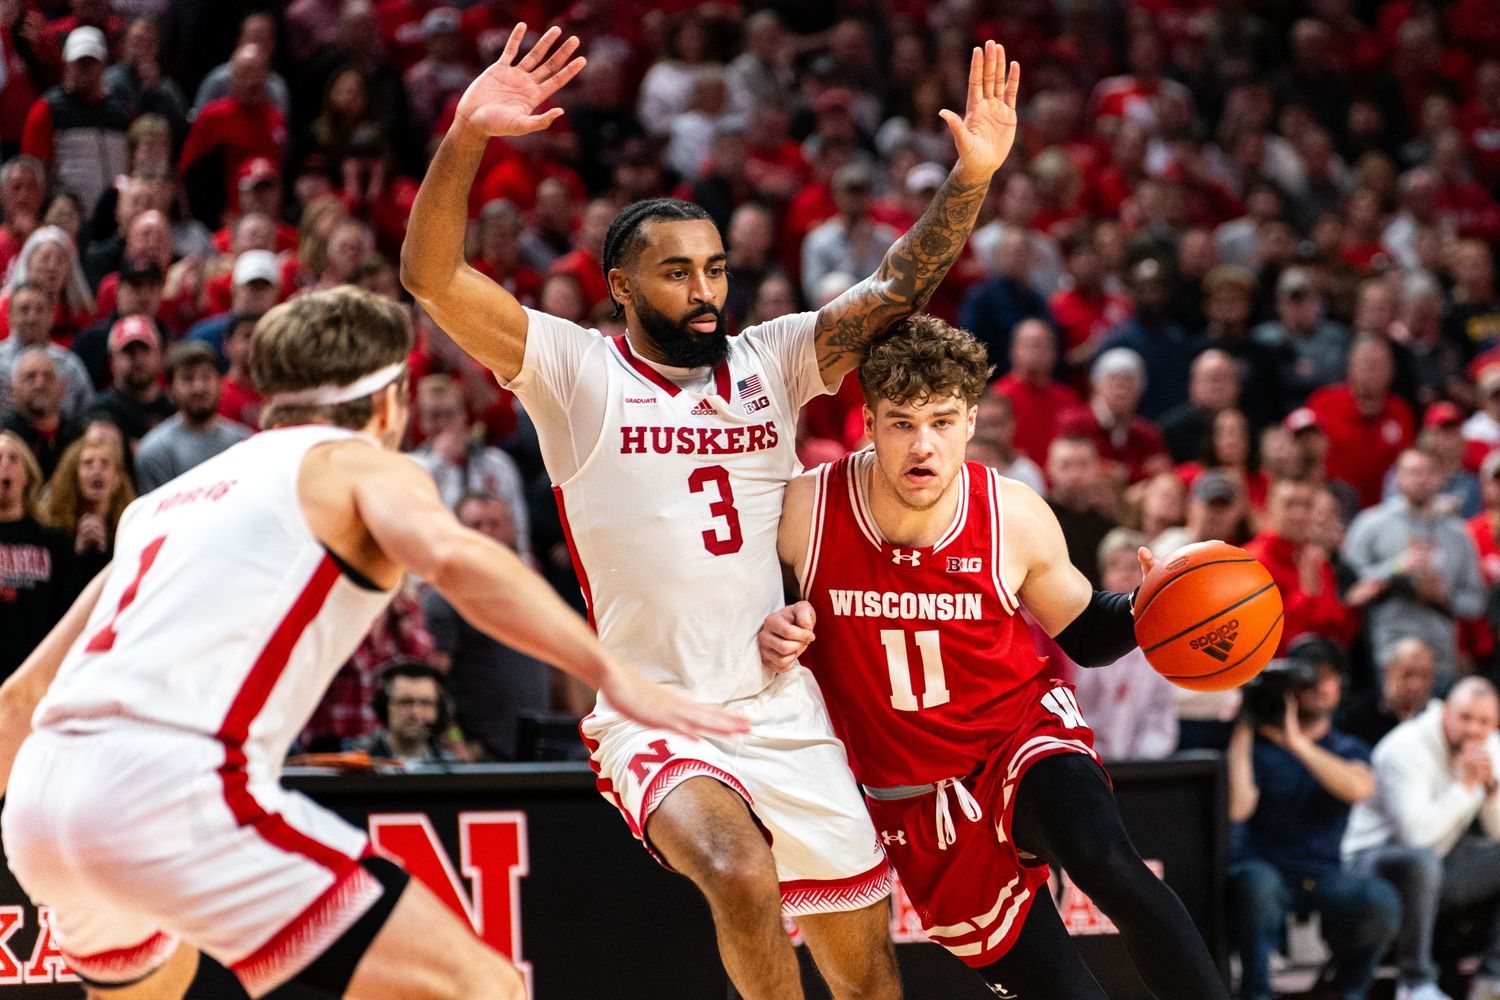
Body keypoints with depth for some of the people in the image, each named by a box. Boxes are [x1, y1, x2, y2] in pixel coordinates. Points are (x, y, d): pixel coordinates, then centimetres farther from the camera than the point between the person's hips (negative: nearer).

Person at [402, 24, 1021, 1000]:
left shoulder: (770, 361, 9)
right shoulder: (576, 371, -2)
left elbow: (895, 290, 2)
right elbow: (431, 276, -13)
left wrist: (973, 175, -14)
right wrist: (465, 139, -29)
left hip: (789, 719, 5)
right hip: (656, 723, -4)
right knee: (742, 878, -34)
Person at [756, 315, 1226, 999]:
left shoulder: (1014, 518, -11)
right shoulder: (805, 511, -14)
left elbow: (1083, 633, 6)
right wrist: (770, 634, -19)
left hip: (1025, 734, -1)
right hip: (914, 803, 1)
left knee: (1110, 867, -33)